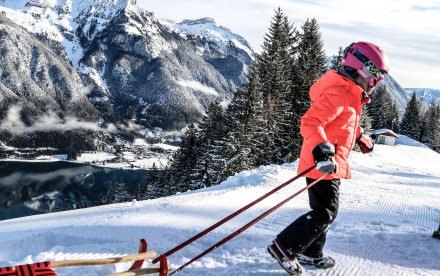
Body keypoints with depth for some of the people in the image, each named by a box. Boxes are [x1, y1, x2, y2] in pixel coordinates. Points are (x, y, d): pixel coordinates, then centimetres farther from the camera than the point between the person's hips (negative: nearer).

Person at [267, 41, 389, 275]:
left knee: (327, 211, 17)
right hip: (323, 163, -11)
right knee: (325, 212, -8)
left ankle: (310, 253, 29)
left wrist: (360, 137, 45)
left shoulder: (350, 94, 14)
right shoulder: (338, 94, -20)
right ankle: (284, 247, -2)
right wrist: (321, 148, -43)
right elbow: (310, 122, -30)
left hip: (331, 163, 11)